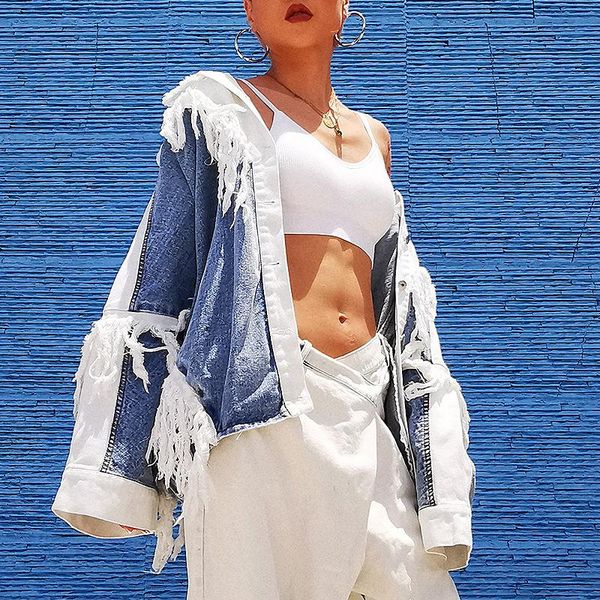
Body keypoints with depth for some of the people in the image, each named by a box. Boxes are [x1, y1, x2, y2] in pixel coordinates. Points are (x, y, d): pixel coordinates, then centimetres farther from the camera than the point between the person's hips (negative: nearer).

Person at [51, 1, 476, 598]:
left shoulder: (374, 135, 21)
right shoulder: (220, 108, 7)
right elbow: (158, 278, 1)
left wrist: (440, 487, 16)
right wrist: (116, 472, -6)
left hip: (366, 417, 5)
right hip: (264, 405, -5)